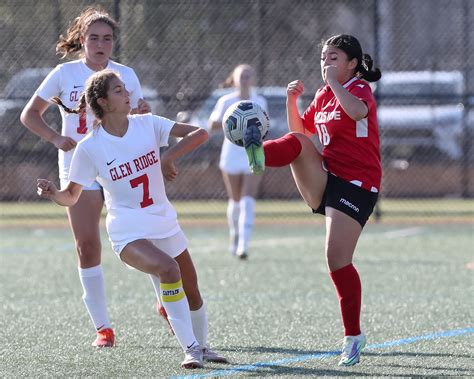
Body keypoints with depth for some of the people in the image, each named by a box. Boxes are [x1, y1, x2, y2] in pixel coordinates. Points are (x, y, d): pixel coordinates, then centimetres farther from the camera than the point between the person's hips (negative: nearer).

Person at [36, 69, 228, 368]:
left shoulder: (147, 124, -2)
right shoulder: (89, 147, -10)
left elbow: (200, 134, -7)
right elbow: (71, 196, -3)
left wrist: (169, 157, -20)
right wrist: (53, 193, -25)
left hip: (165, 224, 5)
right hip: (128, 233, -5)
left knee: (192, 292, 13)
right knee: (168, 268, -32)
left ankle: (201, 346, 40)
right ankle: (190, 348, -25)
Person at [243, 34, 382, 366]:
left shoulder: (360, 90, -7)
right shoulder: (324, 95, 16)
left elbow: (357, 112, -32)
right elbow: (301, 129, 23)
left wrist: (335, 82, -24)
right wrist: (292, 101, 7)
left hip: (356, 186, -7)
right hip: (323, 181, 7)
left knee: (338, 260, -11)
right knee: (297, 143, -22)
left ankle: (353, 337, 2)